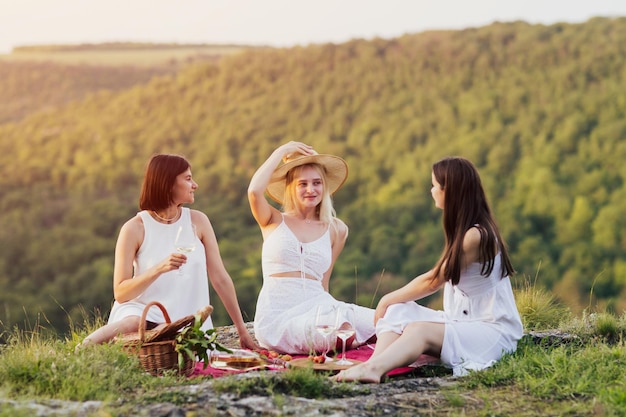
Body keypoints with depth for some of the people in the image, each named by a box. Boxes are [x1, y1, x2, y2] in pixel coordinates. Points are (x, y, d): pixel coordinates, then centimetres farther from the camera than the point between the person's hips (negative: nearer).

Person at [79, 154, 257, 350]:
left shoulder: (197, 221, 2)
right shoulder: (134, 228, -6)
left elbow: (221, 278, 5)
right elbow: (120, 293, -9)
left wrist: (242, 330, 5)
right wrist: (159, 268, -24)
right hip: (145, 312, -2)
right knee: (133, 324, -37)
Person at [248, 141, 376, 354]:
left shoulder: (336, 230, 15)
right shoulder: (274, 221, 10)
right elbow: (254, 191, -11)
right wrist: (281, 151, 0)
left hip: (317, 306, 3)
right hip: (278, 314, -3)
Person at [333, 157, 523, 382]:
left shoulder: (476, 235, -18)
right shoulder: (462, 231, 12)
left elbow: (432, 281, -13)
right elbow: (436, 279, 9)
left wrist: (387, 299, -2)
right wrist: (390, 302, 0)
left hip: (494, 331, -9)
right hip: (461, 322, 9)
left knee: (419, 330, -31)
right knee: (399, 312, -10)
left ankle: (374, 369, -55)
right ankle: (373, 364, -36)